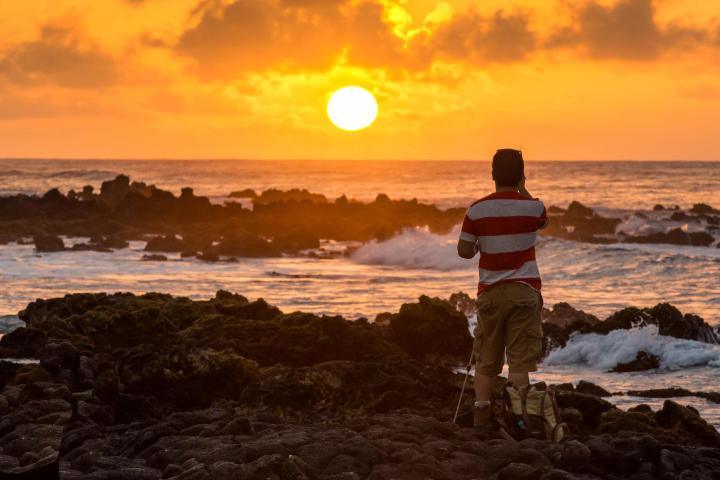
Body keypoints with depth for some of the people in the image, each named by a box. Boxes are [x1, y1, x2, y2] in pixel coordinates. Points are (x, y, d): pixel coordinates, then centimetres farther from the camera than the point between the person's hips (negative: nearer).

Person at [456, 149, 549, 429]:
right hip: (523, 290, -2)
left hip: (490, 292, 2)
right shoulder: (532, 207, -5)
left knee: (486, 361, 9)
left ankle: (481, 418, 6)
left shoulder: (477, 210, -4)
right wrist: (523, 190, 18)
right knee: (521, 359, -3)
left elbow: (464, 251, 1)